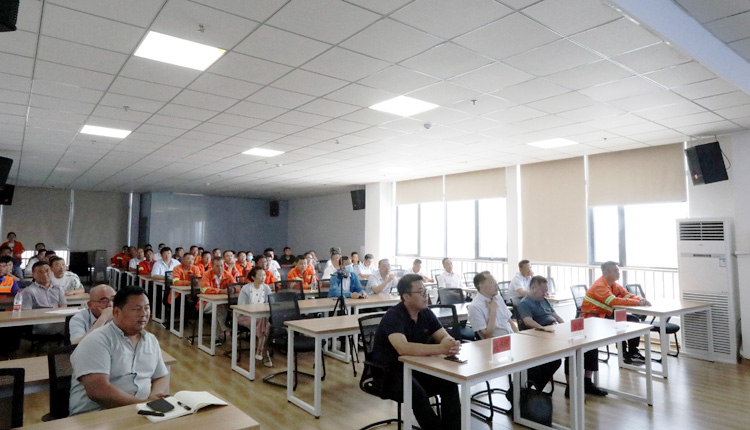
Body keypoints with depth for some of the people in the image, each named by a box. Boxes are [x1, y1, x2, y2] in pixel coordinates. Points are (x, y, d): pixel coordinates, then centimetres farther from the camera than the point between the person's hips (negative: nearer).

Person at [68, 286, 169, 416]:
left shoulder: (151, 340, 12)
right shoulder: (97, 341, -9)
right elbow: (98, 391, -20)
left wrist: (153, 399, -8)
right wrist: (143, 403, -18)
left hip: (143, 410, 6)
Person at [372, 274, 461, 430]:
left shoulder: (426, 314, 2)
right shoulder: (393, 316, -21)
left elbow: (445, 337, 1)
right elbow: (403, 348, -35)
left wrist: (451, 344, -25)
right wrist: (440, 348, -38)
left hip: (416, 367, 6)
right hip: (389, 371, -6)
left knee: (449, 384, -17)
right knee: (417, 393, -32)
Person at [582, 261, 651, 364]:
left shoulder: (614, 285, 9)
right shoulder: (599, 286, -21)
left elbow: (629, 296, 7)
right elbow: (614, 301, -33)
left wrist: (641, 299, -17)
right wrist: (637, 302, -31)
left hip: (607, 315, 9)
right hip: (594, 318, -9)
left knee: (634, 320, -2)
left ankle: (633, 352, 4)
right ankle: (624, 354, -7)